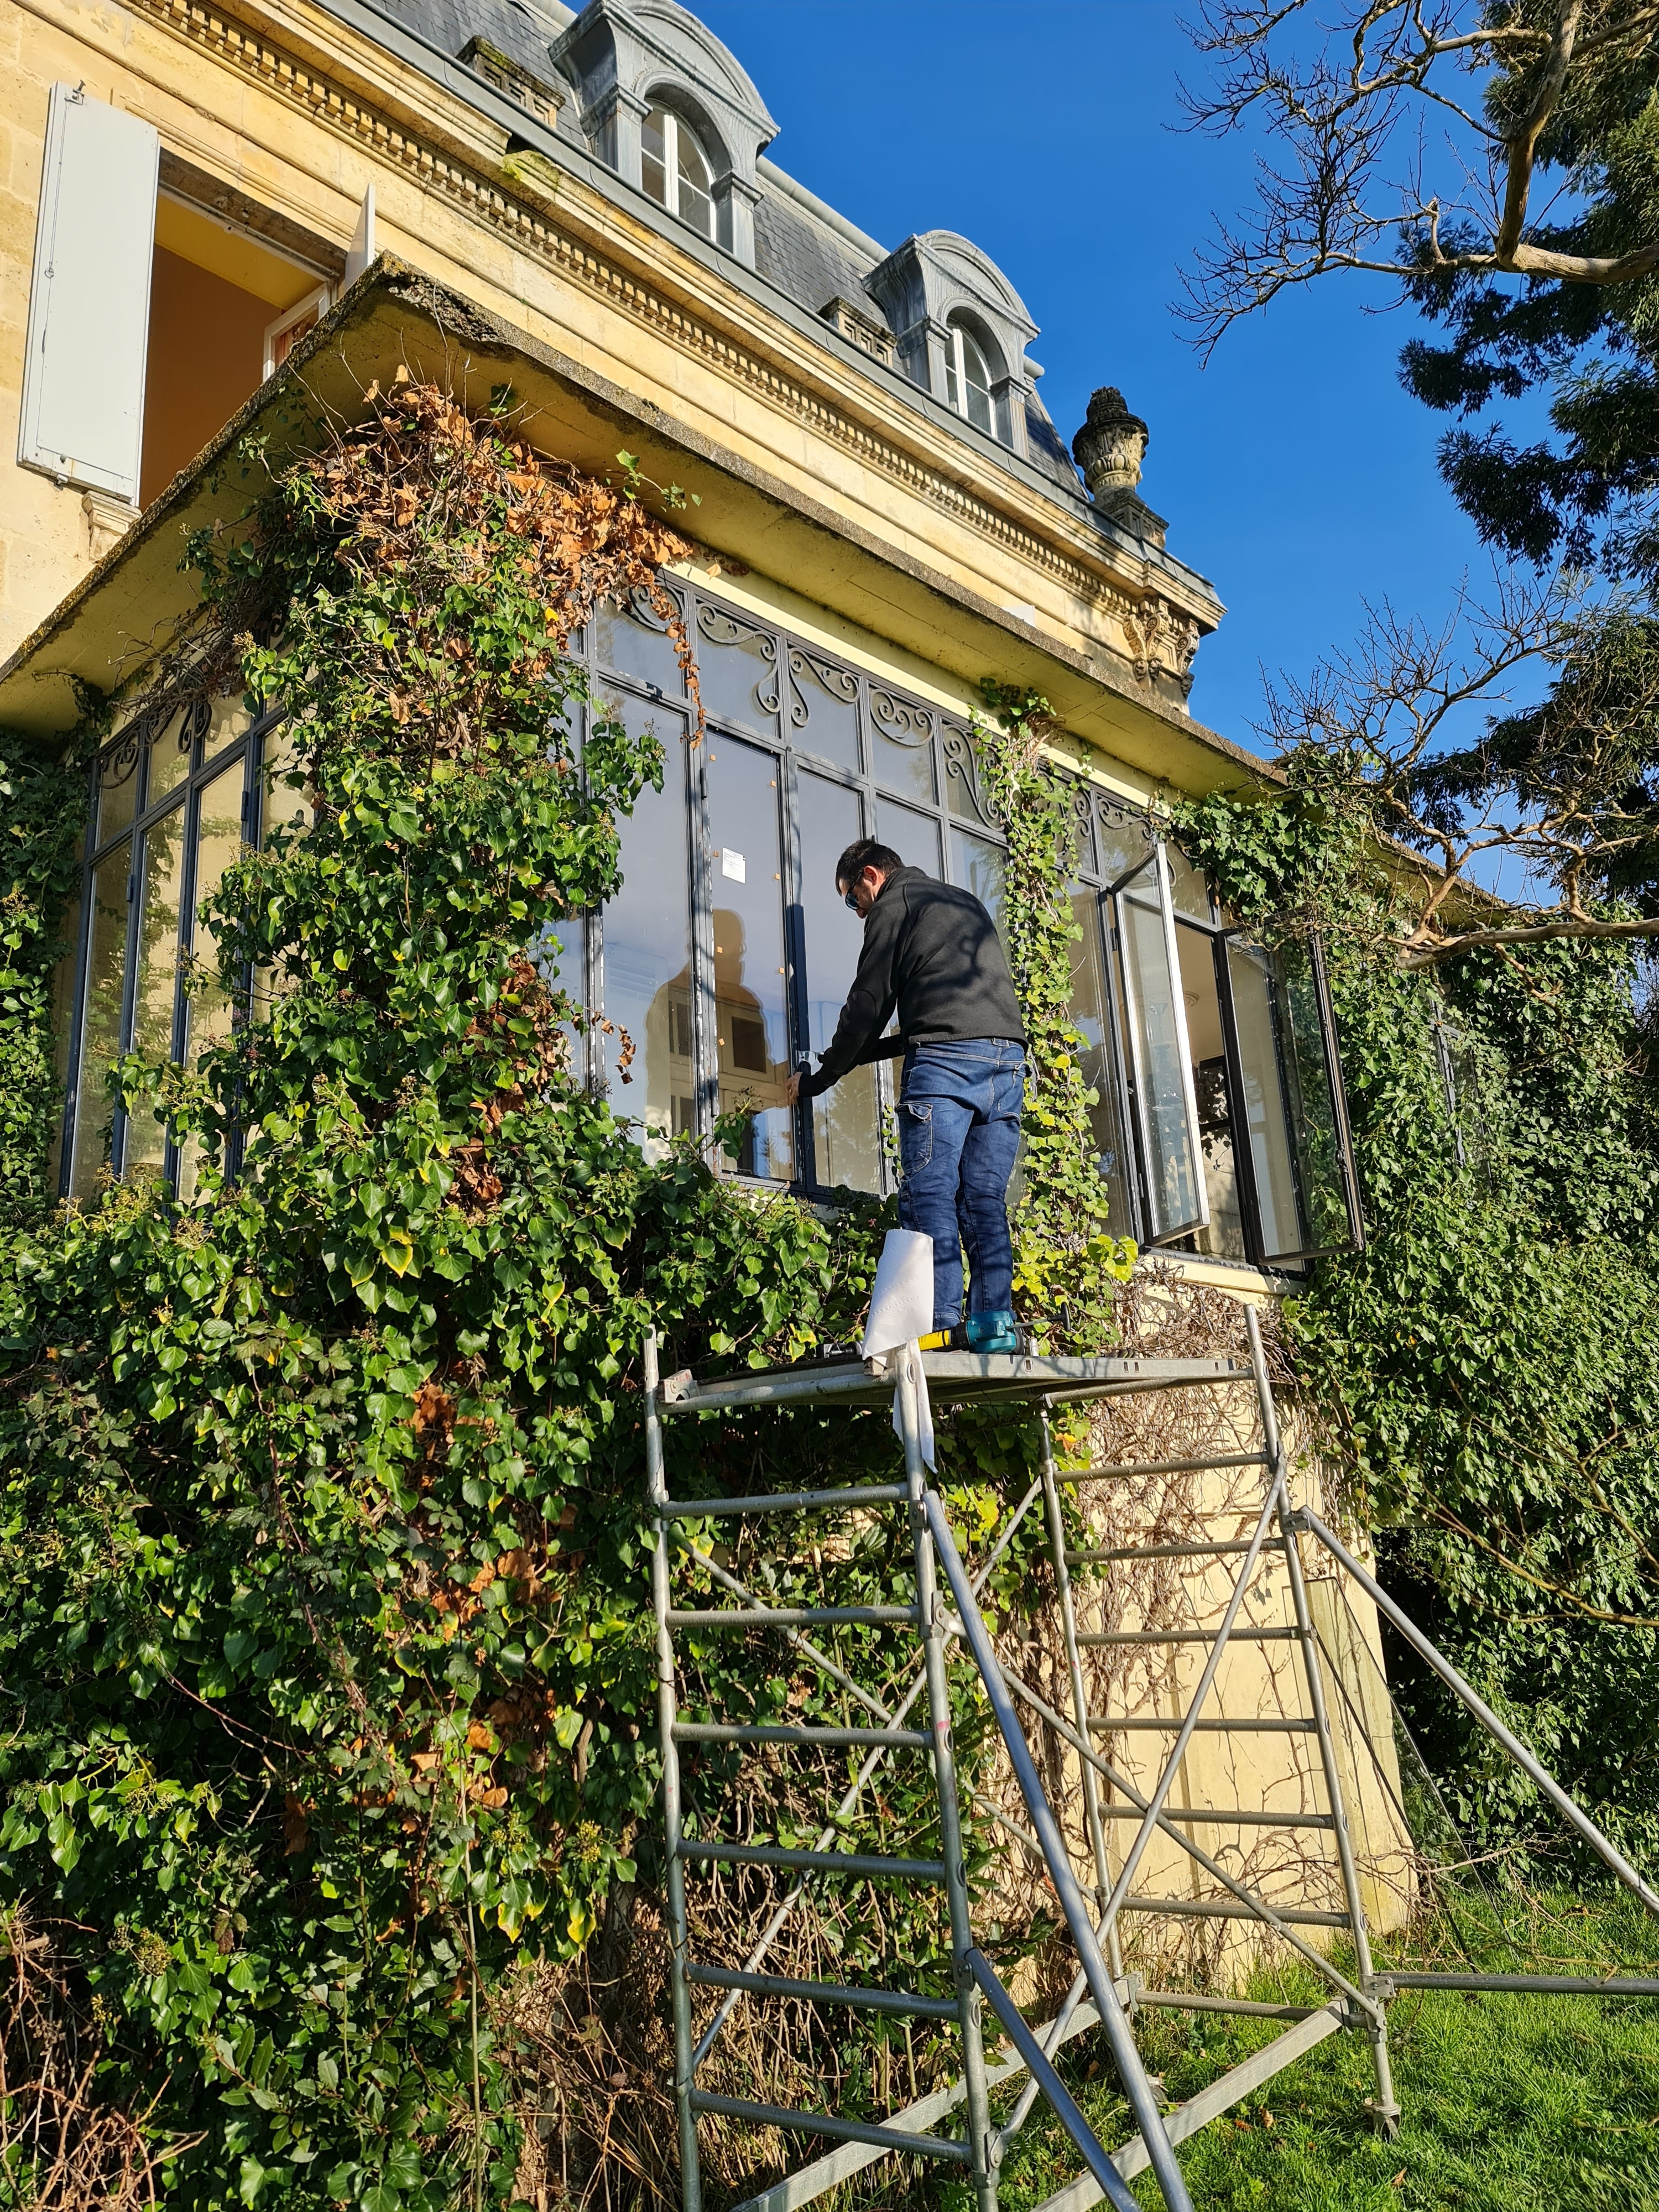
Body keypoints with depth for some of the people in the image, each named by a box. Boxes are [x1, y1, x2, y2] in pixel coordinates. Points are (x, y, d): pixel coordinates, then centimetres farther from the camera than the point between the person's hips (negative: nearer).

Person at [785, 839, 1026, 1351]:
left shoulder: (894, 905, 9)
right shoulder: (965, 902, 32)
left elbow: (868, 1004, 4)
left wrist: (817, 1080, 15)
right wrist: (867, 1051, 34)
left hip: (945, 1060, -7)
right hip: (1007, 1057, 7)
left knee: (931, 1196, -8)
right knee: (985, 1199, 5)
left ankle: (941, 1327, -16)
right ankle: (995, 1323, -3)